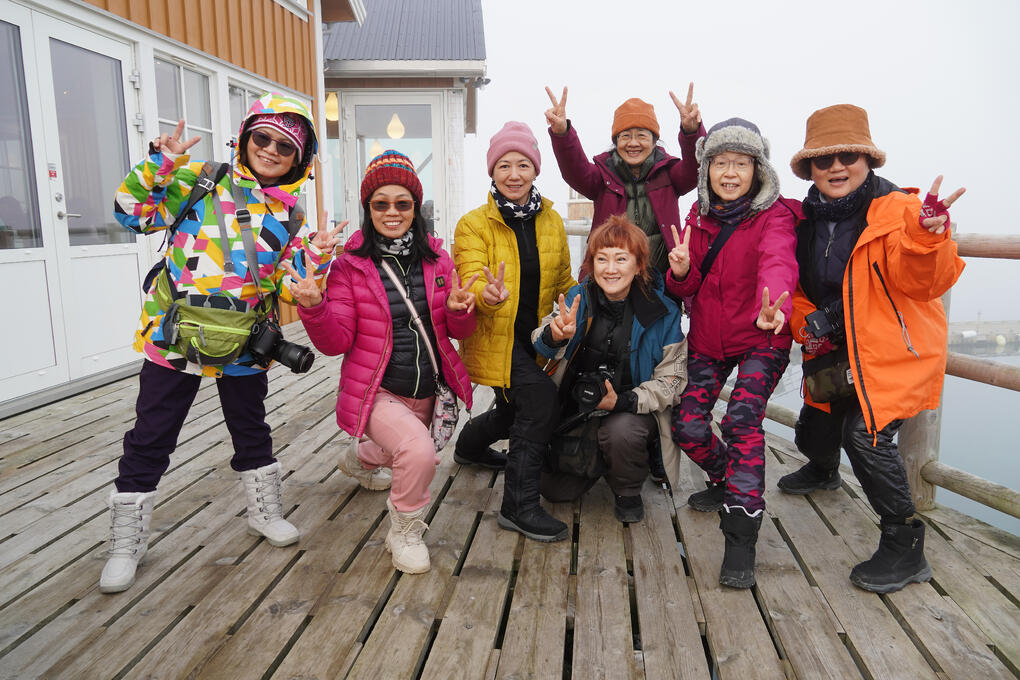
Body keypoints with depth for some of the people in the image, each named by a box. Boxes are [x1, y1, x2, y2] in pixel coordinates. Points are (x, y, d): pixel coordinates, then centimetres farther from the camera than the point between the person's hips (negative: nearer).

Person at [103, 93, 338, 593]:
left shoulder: (290, 219, 5)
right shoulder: (201, 182, -1)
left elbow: (287, 289, 5)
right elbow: (133, 213, -3)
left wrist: (314, 260, -13)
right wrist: (160, 165, -15)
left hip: (242, 345, 2)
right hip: (174, 335, -2)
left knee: (251, 430, 17)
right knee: (150, 438, 7)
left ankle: (265, 511, 38)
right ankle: (127, 540, 23)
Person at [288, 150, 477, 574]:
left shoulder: (435, 257, -2)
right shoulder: (350, 265, -11)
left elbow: (460, 332, 3)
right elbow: (336, 342, -13)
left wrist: (460, 310, -19)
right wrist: (314, 307, -31)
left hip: (426, 390, 5)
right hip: (378, 391, -5)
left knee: (401, 455, 28)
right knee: (419, 452, -30)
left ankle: (359, 458, 66)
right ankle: (404, 532, 0)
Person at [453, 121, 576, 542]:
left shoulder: (551, 220, 5)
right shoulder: (474, 225, -9)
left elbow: (562, 279, 15)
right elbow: (471, 279, -22)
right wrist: (489, 294, -43)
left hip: (534, 336, 6)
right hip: (494, 336, -6)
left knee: (515, 413, 20)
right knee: (540, 397, -25)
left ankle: (470, 446, 54)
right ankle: (519, 505, -12)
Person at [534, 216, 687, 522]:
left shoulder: (662, 311, -12)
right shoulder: (577, 298, -4)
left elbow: (671, 378, -8)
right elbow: (541, 350, -14)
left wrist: (624, 401, -24)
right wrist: (554, 334, -39)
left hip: (633, 412, -2)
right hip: (577, 409, 3)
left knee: (621, 430, -36)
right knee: (555, 489, -4)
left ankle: (627, 493, -2)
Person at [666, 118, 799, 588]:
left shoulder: (774, 215, -12)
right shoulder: (700, 215, 4)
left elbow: (778, 263, -34)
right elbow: (685, 288, 3)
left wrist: (773, 308, -56)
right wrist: (681, 270, -22)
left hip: (761, 340, -5)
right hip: (708, 340, 5)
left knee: (742, 420, -22)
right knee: (687, 426, -1)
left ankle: (741, 537, -13)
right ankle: (725, 482, 32)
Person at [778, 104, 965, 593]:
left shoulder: (897, 210, -15)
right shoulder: (807, 221, 4)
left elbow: (921, 281, -28)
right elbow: (798, 286, 16)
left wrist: (927, 236, -47)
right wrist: (806, 324, -1)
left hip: (894, 349, -6)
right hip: (834, 351, 6)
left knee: (866, 433, -22)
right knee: (815, 430, 16)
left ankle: (905, 548, -3)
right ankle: (824, 471, 55)